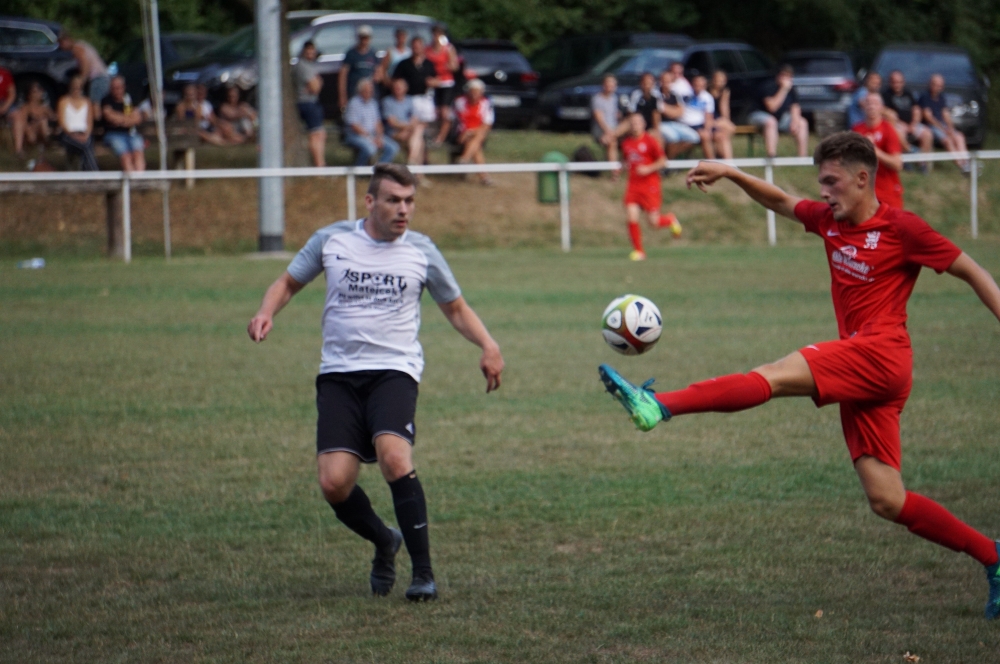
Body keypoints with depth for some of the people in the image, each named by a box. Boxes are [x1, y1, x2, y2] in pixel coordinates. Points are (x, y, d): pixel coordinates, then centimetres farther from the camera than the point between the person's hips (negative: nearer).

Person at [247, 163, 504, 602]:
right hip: (339, 374, 2)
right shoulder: (332, 240, 5)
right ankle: (384, 542, 19)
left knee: (393, 456, -29)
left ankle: (423, 573, -20)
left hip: (394, 371, -2)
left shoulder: (422, 252, 5)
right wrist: (266, 313, -2)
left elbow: (455, 309, 18)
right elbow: (289, 282, 19)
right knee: (334, 483, -13)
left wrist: (488, 346, 0)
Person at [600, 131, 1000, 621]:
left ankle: (660, 407, -37)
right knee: (887, 501, 1)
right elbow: (781, 202, 32)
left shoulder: (903, 229, -4)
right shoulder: (830, 220, 16)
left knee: (773, 376, -24)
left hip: (882, 356, -8)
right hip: (859, 375, 8)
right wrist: (730, 175, 18)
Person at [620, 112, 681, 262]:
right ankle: (638, 251, 3)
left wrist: (648, 169, -19)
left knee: (653, 222, -4)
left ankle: (670, 219, 30)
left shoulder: (650, 141, -6)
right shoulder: (626, 143, 9)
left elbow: (663, 162, -5)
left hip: (650, 186, -4)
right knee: (631, 218, -10)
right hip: (633, 186, 4)